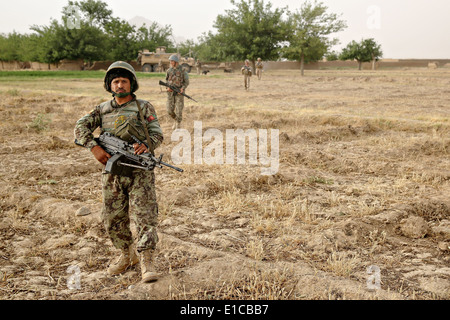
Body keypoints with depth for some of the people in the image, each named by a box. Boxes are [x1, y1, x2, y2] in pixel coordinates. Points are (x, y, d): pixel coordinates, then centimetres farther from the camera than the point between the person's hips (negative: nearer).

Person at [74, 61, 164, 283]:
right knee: (113, 219, 8)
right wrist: (94, 147, -15)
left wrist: (145, 145, -23)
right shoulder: (103, 109, 13)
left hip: (139, 171, -3)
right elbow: (81, 127, 2)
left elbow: (157, 134, -1)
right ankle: (127, 255, 29)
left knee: (144, 215, -12)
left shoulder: (144, 108, 4)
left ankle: (146, 263, -10)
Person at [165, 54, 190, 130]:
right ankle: (176, 120, 29)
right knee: (170, 111, 1)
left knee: (178, 110, -7)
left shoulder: (182, 70, -7)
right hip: (170, 93, 4)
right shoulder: (169, 70, 5)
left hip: (179, 93, -4)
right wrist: (168, 87, -6)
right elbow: (167, 80, 15)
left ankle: (178, 126, 7)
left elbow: (186, 82, -3)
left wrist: (182, 88, -21)